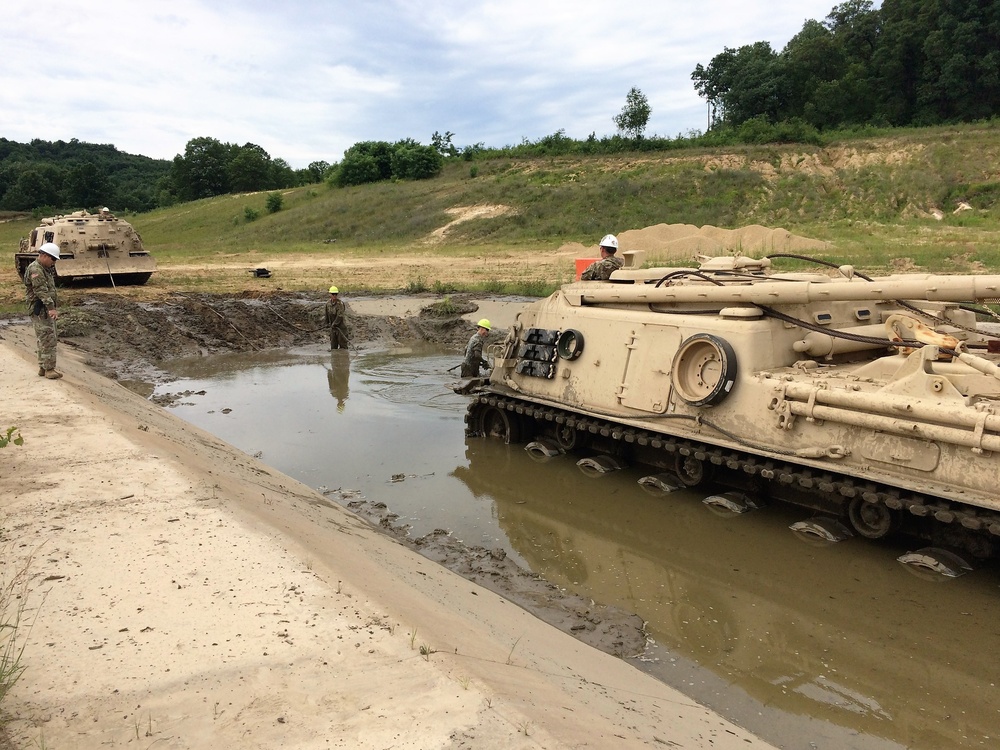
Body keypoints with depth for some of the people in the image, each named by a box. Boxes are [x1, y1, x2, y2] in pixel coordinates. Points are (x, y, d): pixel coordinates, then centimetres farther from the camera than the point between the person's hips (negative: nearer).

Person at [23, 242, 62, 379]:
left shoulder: (46, 269, 16)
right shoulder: (35, 270, -16)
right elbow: (42, 291, -27)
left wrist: (54, 307, 20)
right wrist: (51, 308, -35)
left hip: (47, 310, 10)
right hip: (40, 311, -10)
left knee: (43, 340, 14)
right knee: (48, 340, -10)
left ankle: (43, 367, 21)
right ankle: (49, 369, -7)